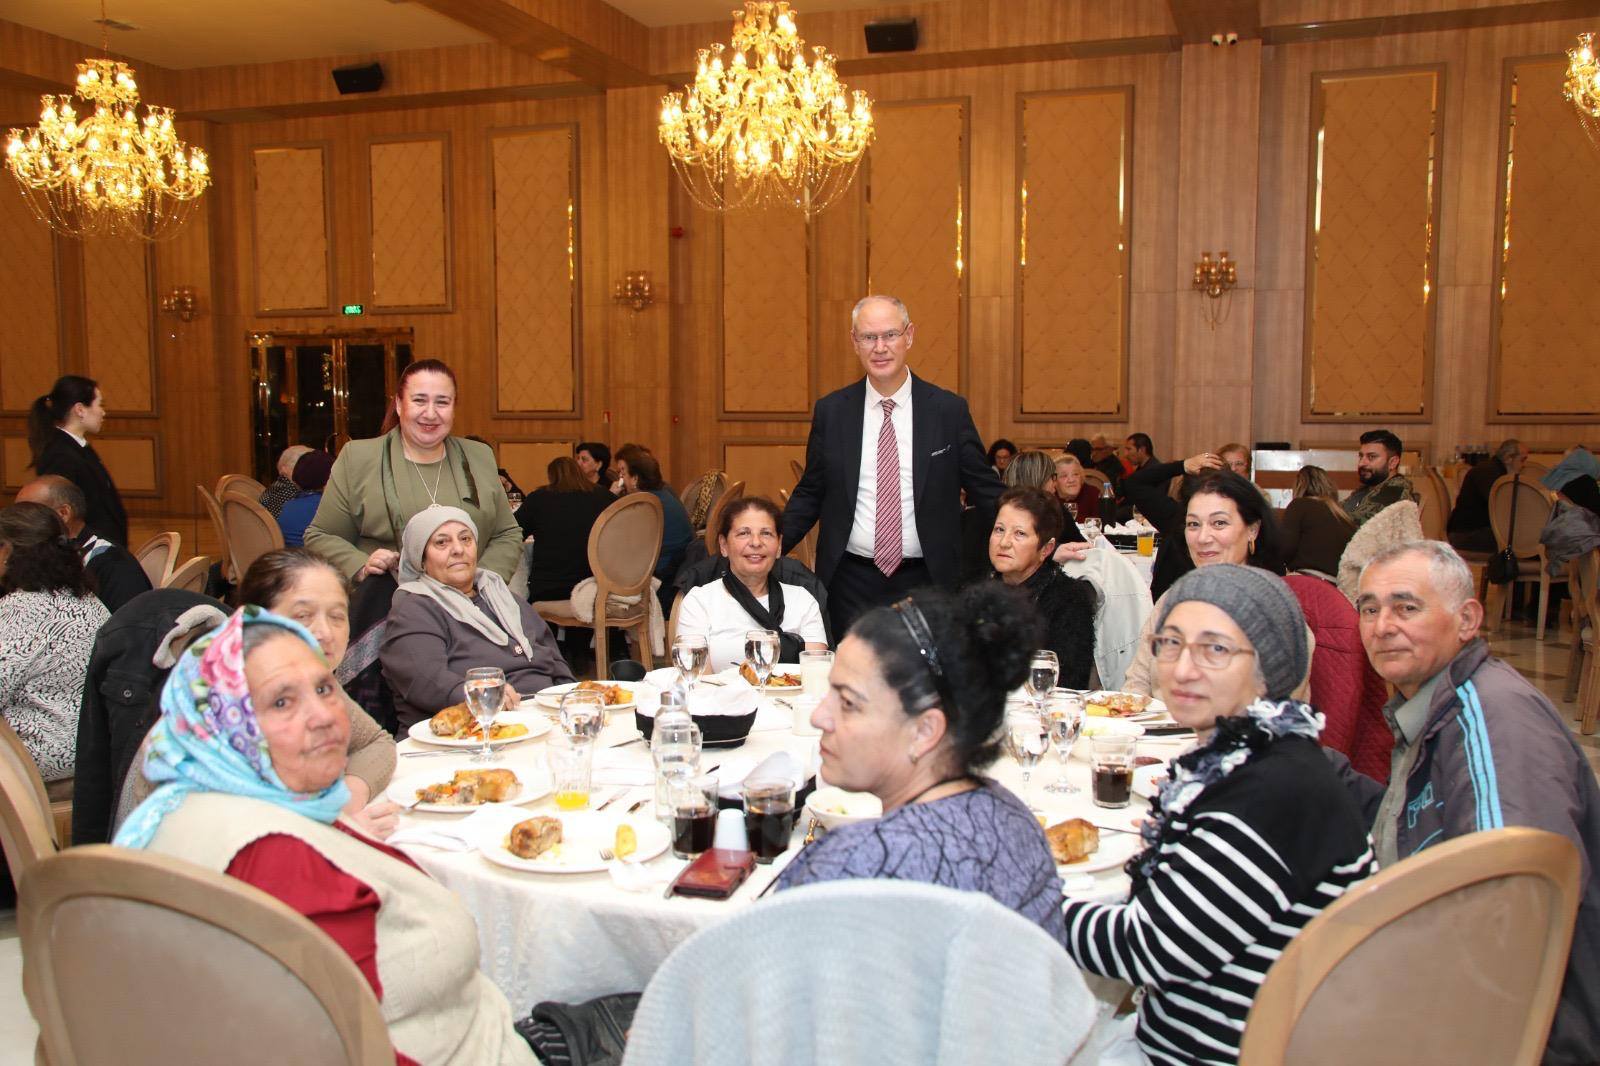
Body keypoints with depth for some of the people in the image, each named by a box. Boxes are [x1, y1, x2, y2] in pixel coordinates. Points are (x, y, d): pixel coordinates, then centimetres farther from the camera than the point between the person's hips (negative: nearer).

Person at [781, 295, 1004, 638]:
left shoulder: (949, 410, -2)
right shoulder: (830, 411, 2)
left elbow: (987, 493, 3)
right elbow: (809, 494, 8)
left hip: (926, 583, -1)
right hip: (851, 584, 1)